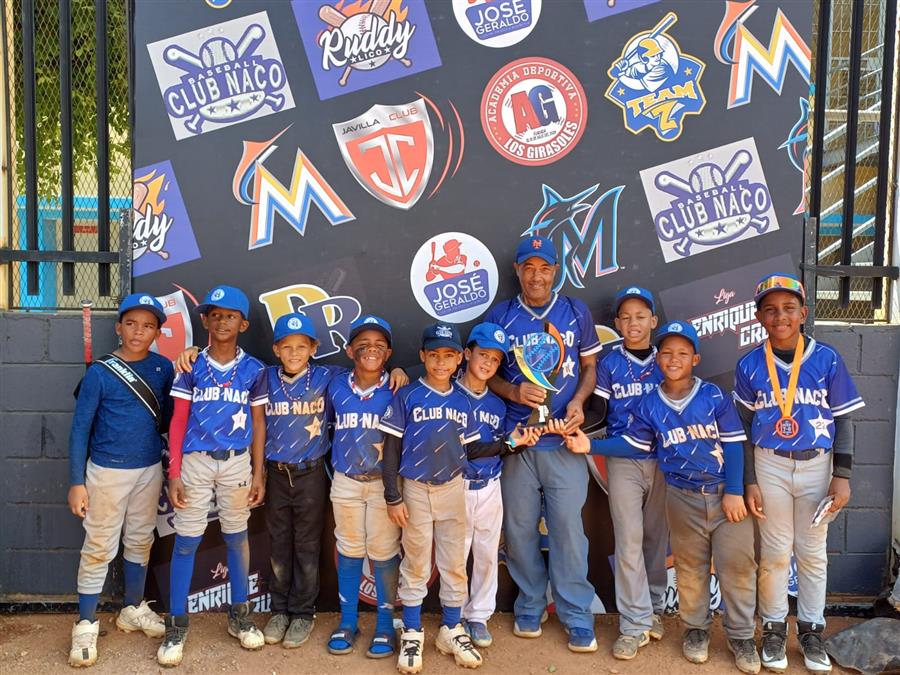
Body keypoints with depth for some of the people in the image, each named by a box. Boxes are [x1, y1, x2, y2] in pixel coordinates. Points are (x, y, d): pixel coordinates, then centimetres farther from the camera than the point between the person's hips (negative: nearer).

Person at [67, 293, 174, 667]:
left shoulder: (164, 368, -2)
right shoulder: (100, 372, -12)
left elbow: (167, 418, 4)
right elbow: (80, 429, -10)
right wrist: (77, 482, -12)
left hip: (150, 470, 4)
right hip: (107, 471, -4)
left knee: (140, 541, 17)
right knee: (99, 548, 3)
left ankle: (133, 610, 35)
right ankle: (86, 625, 17)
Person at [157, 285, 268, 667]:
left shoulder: (253, 370, 1)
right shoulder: (192, 367, 0)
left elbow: (258, 424, 5)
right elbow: (178, 422, 0)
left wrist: (258, 474, 2)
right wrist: (174, 474, -5)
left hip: (237, 463, 1)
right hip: (195, 461, -1)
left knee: (237, 537, 11)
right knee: (186, 541, 2)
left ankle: (239, 615, 25)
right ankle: (176, 624, 14)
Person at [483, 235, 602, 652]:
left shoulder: (576, 313, 5)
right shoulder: (499, 316, 5)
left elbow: (590, 367, 10)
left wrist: (578, 401, -9)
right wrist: (514, 392, -13)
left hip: (564, 439, -1)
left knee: (568, 528, -1)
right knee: (519, 528, 9)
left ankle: (577, 618, 12)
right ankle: (529, 608, 26)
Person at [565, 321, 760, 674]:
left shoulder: (713, 396, -6)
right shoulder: (649, 405, 0)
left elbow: (733, 444, -6)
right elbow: (632, 443, 5)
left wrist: (734, 492, -11)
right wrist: (590, 445, -6)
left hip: (726, 493, -1)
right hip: (683, 498, 2)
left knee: (737, 565, 2)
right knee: (690, 567, 13)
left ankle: (741, 636, 19)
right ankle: (696, 629, 32)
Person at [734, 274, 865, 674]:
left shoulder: (827, 360, -5)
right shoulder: (749, 365, -4)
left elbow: (843, 420, 1)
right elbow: (743, 428, 1)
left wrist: (842, 476, -5)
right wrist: (748, 482, -3)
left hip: (817, 465, 0)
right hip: (770, 465, 0)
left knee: (813, 552, 10)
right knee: (775, 552, 7)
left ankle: (811, 631, 25)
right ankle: (774, 629, 23)